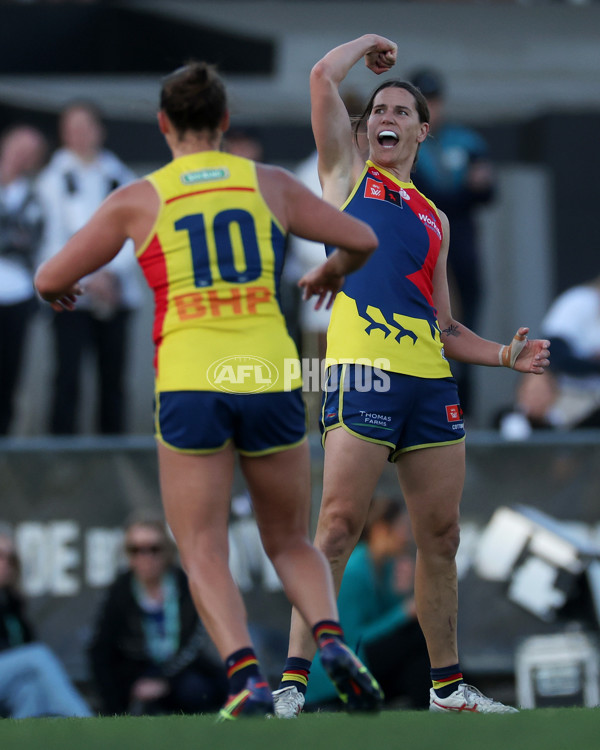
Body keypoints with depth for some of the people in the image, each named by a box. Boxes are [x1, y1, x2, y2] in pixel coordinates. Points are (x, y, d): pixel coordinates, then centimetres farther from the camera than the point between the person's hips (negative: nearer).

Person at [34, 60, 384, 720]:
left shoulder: (137, 200, 3)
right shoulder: (270, 184, 9)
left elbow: (50, 279, 7)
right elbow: (362, 240, 17)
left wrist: (58, 293, 31)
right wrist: (332, 272, 40)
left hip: (189, 386, -2)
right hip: (271, 380, 2)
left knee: (203, 555, 1)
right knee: (291, 544, 17)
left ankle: (245, 675, -23)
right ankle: (330, 638, -12)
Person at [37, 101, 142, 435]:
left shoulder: (121, 178, 11)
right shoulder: (54, 179, 5)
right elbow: (53, 237, 0)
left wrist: (111, 271, -11)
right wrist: (86, 278, -10)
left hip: (115, 293, 3)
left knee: (113, 378, 2)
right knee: (68, 376, -10)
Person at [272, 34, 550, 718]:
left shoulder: (434, 219, 25)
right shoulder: (348, 172, 14)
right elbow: (323, 77, 2)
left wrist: (505, 355, 12)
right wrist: (370, 43, 19)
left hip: (430, 377, 5)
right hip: (363, 367, -5)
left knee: (440, 538, 8)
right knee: (339, 526, -14)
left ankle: (447, 686, 17)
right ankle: (293, 681, -14)